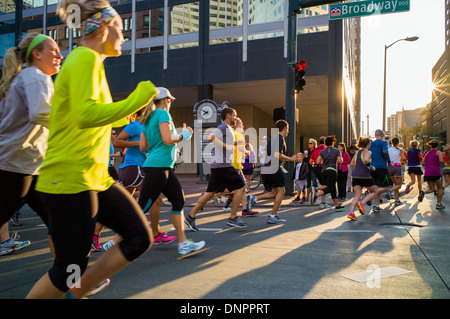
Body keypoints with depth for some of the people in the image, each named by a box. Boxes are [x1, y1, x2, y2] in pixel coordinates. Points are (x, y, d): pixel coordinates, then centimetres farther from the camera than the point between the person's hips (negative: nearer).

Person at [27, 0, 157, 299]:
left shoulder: (90, 61, 18)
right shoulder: (85, 58, -12)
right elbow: (86, 115, -27)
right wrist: (136, 100, -18)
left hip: (96, 178, 10)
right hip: (69, 181, -10)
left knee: (140, 238, 7)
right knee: (70, 269, 1)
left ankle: (77, 293, 21)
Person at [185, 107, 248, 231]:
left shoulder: (227, 128, 24)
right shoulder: (224, 126, -7)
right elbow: (211, 137, -23)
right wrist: (227, 146, -20)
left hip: (217, 165, 10)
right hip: (223, 164, -10)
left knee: (210, 192, 9)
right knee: (240, 187, -4)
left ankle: (191, 216, 11)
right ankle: (233, 218, 1)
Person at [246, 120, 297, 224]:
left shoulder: (273, 138, 20)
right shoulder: (280, 138, -10)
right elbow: (277, 155, -21)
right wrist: (290, 159, -9)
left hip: (265, 168, 9)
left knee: (276, 192, 15)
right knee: (281, 191, 1)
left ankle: (253, 199, 3)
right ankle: (272, 216, 2)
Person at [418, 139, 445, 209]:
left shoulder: (427, 153, 14)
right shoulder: (438, 152, -1)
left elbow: (423, 163, 8)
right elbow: (441, 160, -18)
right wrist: (444, 162, 3)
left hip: (427, 173, 5)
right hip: (436, 172, -4)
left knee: (431, 189, 13)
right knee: (440, 188, 15)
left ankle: (423, 193, -20)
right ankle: (438, 204, 13)